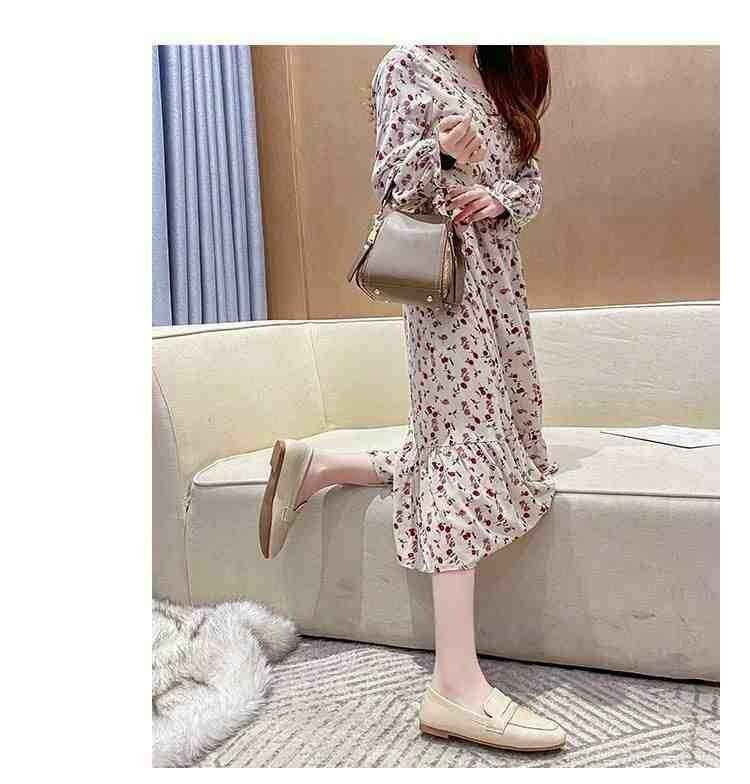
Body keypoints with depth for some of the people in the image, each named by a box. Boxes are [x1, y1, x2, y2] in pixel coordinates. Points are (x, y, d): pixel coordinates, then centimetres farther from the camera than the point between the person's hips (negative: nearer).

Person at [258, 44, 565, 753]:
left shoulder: (504, 80, 23)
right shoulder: (407, 65, 4)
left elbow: (532, 180, 17)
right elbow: (389, 180, -5)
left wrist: (499, 196, -6)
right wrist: (443, 150, -26)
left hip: (500, 277, 8)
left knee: (476, 441, 7)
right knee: (463, 439, -18)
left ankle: (315, 467, 15)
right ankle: (456, 687, -18)